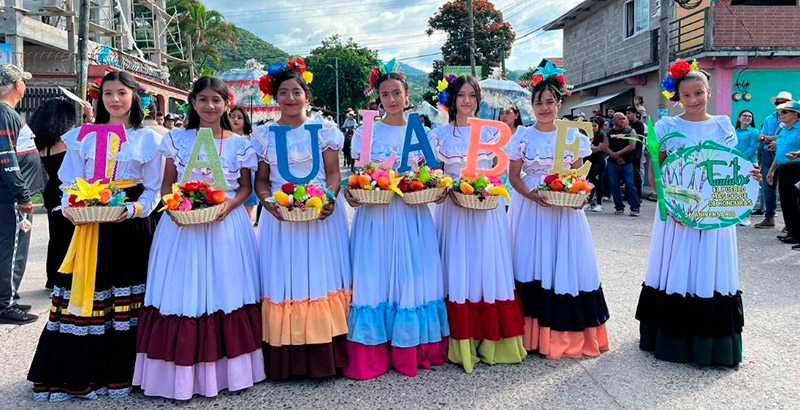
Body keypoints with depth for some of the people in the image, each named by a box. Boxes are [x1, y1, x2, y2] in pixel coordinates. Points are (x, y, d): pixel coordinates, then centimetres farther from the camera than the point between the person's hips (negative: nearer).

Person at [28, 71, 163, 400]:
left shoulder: (147, 138, 7)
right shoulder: (84, 136, 12)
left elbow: (154, 189, 4)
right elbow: (70, 182, 9)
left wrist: (134, 209, -14)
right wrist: (71, 207, -11)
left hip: (131, 227, -1)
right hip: (88, 225, 2)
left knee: (126, 302, 0)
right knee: (83, 297, 1)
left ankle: (120, 372, 12)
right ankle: (79, 372, 13)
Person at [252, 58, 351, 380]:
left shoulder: (324, 129, 4)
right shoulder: (263, 134, 8)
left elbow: (333, 172, 2)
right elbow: (261, 179, 8)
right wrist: (268, 202, -12)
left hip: (321, 214, -1)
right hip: (279, 217, 1)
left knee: (321, 277, 0)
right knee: (282, 280, 1)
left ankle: (324, 356, 9)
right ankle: (285, 360, 10)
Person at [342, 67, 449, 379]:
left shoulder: (420, 133, 10)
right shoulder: (365, 133, 5)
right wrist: (350, 191, -17)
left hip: (412, 215, 2)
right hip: (375, 215, -1)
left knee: (413, 278, 3)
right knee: (375, 279, -2)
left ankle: (414, 351, 16)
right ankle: (372, 356, 8)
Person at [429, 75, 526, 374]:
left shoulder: (491, 132, 8)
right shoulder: (440, 135, 5)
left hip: (488, 208, 1)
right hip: (453, 208, -1)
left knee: (489, 269, 1)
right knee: (458, 273, -2)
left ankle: (492, 342, 11)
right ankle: (462, 344, 6)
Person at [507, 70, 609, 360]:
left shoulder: (573, 136, 5)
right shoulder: (523, 137, 3)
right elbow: (513, 175, 2)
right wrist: (531, 194, -16)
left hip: (565, 211, 1)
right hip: (529, 209, -1)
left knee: (565, 266, 1)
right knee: (532, 267, -1)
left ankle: (568, 335, 13)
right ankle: (533, 334, 9)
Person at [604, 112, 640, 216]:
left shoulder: (630, 131, 5)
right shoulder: (609, 133, 12)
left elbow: (632, 146, -6)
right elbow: (606, 148, 2)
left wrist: (618, 153, -14)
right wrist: (615, 156, -13)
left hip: (627, 162, -3)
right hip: (613, 162, 3)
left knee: (629, 185, -7)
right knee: (613, 185, 3)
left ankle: (635, 208, -1)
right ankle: (619, 207, 13)